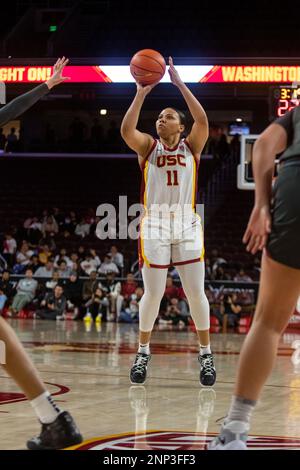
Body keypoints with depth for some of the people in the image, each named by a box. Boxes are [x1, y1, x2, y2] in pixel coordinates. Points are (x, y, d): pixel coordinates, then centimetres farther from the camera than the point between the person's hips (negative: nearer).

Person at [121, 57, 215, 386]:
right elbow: (126, 130, -15)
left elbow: (203, 121, -14)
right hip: (154, 226, 0)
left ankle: (206, 354, 12)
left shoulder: (191, 147, 5)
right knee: (153, 294, 1)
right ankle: (143, 352, 17)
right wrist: (141, 93, -19)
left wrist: (180, 84, -16)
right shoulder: (148, 147, 5)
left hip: (187, 226, 0)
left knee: (196, 293, 0)